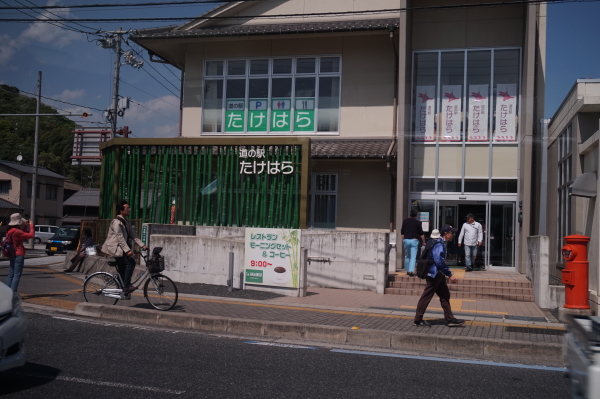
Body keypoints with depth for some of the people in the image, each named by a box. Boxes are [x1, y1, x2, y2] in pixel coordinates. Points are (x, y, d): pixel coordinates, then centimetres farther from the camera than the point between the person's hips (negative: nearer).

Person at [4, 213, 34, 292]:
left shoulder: (10, 231, 7)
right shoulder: (16, 231, -20)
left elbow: (21, 234, 22)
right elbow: (31, 235, -20)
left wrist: (25, 226, 15)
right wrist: (31, 226, -7)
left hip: (12, 255, 9)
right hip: (19, 255, -9)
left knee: (10, 275, 12)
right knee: (17, 275, -6)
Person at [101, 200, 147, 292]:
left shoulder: (127, 222, 12)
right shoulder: (116, 222, -16)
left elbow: (133, 235, 10)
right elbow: (120, 237, -23)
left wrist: (142, 245, 0)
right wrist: (127, 250, -29)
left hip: (121, 249, 9)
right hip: (115, 248, -9)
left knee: (123, 269, 9)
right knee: (131, 262, -20)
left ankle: (123, 291, 15)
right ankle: (126, 286, -17)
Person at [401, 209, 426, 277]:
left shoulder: (405, 221, 3)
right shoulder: (417, 222, -3)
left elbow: (402, 232, 6)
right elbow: (421, 234, 0)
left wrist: (403, 240, 18)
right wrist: (423, 242, 12)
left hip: (406, 240, 2)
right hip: (414, 240, -2)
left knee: (407, 256, 15)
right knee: (413, 257, -5)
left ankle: (407, 271, 21)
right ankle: (411, 271, -17)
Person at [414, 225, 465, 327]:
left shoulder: (440, 243, 12)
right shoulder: (439, 244, -19)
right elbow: (439, 261, -27)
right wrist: (450, 275, -25)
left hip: (438, 274, 11)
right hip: (434, 274, -11)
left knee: (445, 296, 12)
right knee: (426, 297, -2)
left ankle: (450, 319, 17)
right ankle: (418, 320, 7)